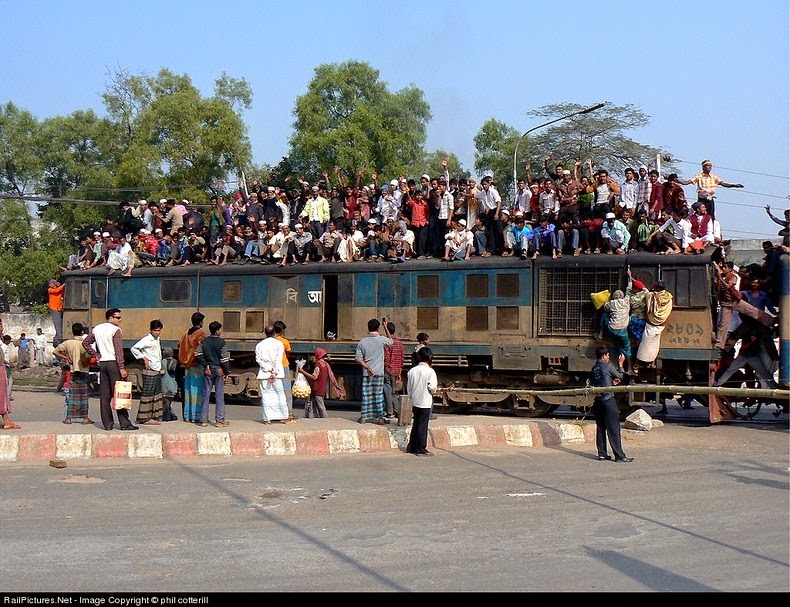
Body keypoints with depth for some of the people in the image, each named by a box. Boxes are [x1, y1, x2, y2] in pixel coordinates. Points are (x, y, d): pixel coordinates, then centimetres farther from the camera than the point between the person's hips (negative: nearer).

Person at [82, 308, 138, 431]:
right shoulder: (116, 330, -9)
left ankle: (107, 424, 6)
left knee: (104, 395, 6)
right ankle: (124, 423, -5)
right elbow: (118, 350, -15)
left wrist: (95, 355, 15)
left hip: (102, 363, 6)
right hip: (113, 363, -6)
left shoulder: (97, 329, 13)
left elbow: (85, 342, 19)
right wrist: (122, 368, -17)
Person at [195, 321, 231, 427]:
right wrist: (227, 372, -5)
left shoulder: (204, 342, 2)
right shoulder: (221, 342, -9)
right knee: (219, 395, 2)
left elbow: (198, 354, -5)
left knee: (206, 394, 6)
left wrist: (205, 365, 0)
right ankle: (220, 420, 2)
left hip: (208, 370, 3)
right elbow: (224, 358, -12)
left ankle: (203, 420, 6)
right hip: (219, 370, -3)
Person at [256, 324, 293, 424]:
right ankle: (285, 418, 4)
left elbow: (258, 359, -2)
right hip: (277, 374, -2)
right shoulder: (278, 343, 0)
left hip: (263, 374, 2)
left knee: (266, 396, 2)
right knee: (280, 395, 3)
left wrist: (269, 370, -8)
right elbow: (278, 360, -8)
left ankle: (267, 418, -3)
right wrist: (274, 373, -9)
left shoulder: (259, 345, 7)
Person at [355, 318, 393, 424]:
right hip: (378, 373, -2)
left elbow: (358, 357, -1)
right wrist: (386, 328, 24)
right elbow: (391, 341, 16)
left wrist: (367, 367, -3)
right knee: (379, 395, 2)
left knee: (366, 395, 6)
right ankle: (380, 418, 6)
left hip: (366, 373, 2)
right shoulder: (381, 339, -7)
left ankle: (363, 417, 9)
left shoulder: (362, 341, 2)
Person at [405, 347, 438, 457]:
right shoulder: (430, 371, -13)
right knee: (423, 426, -1)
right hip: (425, 402, -5)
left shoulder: (412, 371, 2)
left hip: (415, 402, 5)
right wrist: (434, 390, 6)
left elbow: (408, 387, 7)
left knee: (415, 424, 15)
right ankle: (421, 448, 1)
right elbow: (432, 387, -17)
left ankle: (411, 446, 18)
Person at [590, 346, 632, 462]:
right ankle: (620, 456, -6)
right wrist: (620, 364, 12)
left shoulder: (594, 368, 11)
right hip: (608, 400, -7)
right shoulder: (607, 365, -9)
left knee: (600, 428, 11)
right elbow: (620, 377, 1)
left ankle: (602, 454, 13)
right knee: (614, 429, -6)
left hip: (598, 400, 7)